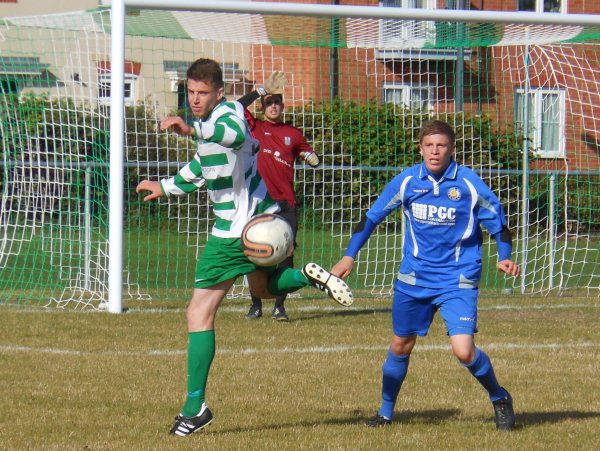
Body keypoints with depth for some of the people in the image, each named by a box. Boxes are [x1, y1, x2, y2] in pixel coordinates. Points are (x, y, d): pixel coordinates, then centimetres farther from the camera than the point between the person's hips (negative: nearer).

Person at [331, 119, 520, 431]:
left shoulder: (470, 184, -10)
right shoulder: (406, 181, -3)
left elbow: (497, 220, 0)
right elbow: (372, 216, 8)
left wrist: (505, 256, -16)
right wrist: (349, 256, 5)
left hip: (458, 281, -3)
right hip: (413, 278, 3)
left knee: (464, 351, -15)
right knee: (400, 346, 13)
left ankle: (499, 399, 11)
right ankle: (385, 412, 33)